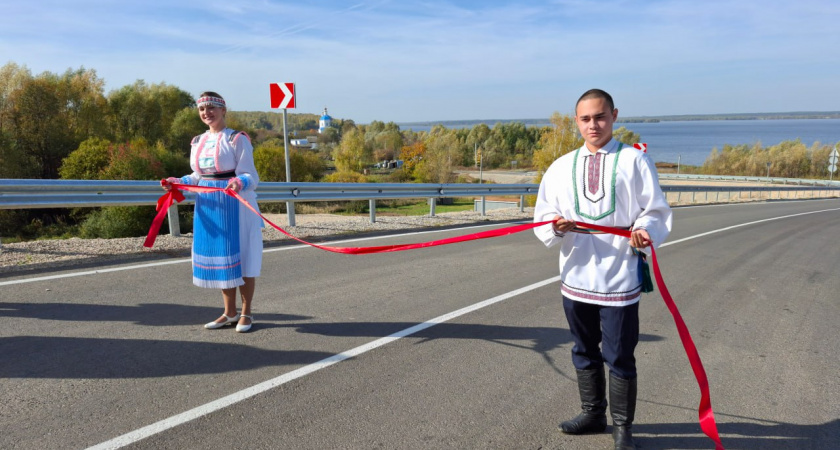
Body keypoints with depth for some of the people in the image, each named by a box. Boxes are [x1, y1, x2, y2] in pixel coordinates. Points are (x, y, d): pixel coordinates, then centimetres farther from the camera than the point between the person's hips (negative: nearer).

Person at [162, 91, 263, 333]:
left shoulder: (237, 139, -5)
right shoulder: (197, 142, 15)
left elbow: (249, 175, -11)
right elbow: (197, 176, 20)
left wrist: (240, 182, -32)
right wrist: (178, 182, 4)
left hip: (235, 205, -6)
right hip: (207, 206, 7)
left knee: (240, 256, -2)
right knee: (216, 257, 10)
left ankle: (246, 313, 11)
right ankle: (230, 312, 22)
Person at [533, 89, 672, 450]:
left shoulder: (635, 160, -1)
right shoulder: (561, 166, 8)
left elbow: (656, 211, -1)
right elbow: (542, 218, 6)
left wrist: (645, 229, -21)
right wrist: (557, 226, -16)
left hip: (619, 279, -4)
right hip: (576, 278, 4)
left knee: (619, 356, 3)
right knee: (584, 351, 17)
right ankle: (593, 413, 36)